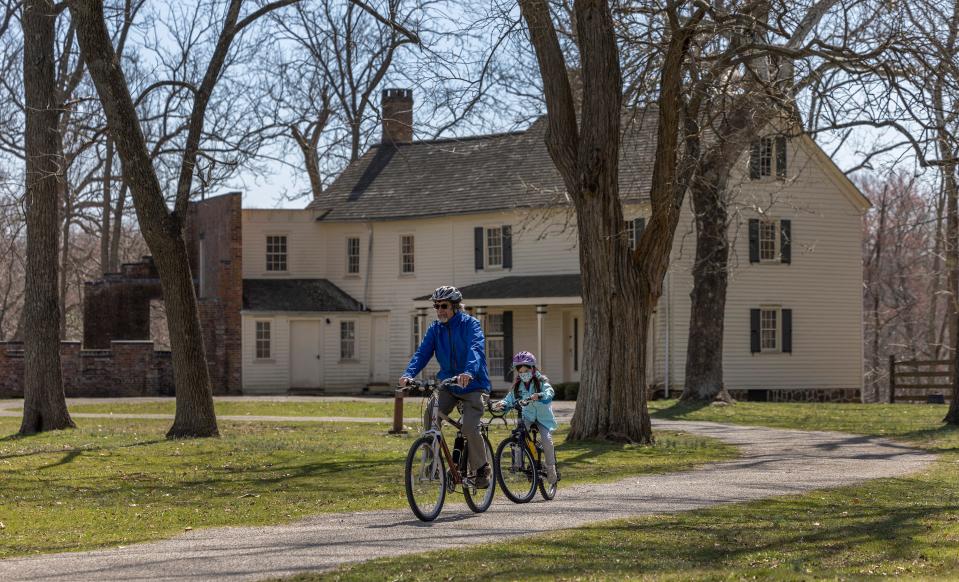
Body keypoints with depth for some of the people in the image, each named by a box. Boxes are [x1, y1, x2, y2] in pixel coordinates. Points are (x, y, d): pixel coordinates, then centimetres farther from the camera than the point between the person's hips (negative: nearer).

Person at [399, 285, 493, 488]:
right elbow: (422, 352, -6)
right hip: (448, 384, 5)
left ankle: (482, 468, 2)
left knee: (470, 428, -20)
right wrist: (409, 374, -26)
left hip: (473, 385, -5)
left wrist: (469, 372, -48)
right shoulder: (435, 328, 4)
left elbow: (476, 349, -28)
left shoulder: (470, 324, -11)